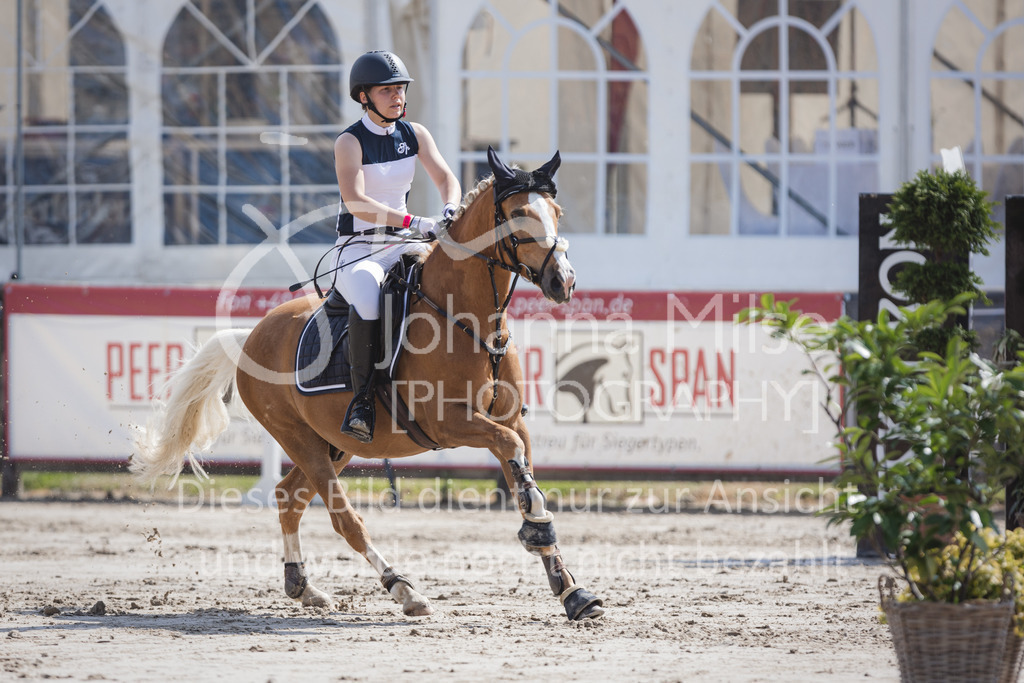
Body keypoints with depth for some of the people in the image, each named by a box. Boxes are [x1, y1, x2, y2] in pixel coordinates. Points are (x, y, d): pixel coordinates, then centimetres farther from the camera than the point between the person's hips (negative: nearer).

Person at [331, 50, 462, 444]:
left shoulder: (414, 134, 8)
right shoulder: (350, 142, -11)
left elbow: (446, 178, 3)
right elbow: (355, 201, -24)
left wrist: (450, 213, -21)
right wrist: (415, 223, -34)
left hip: (402, 247, 6)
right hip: (357, 250, -6)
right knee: (368, 295, -39)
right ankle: (362, 397, -32)